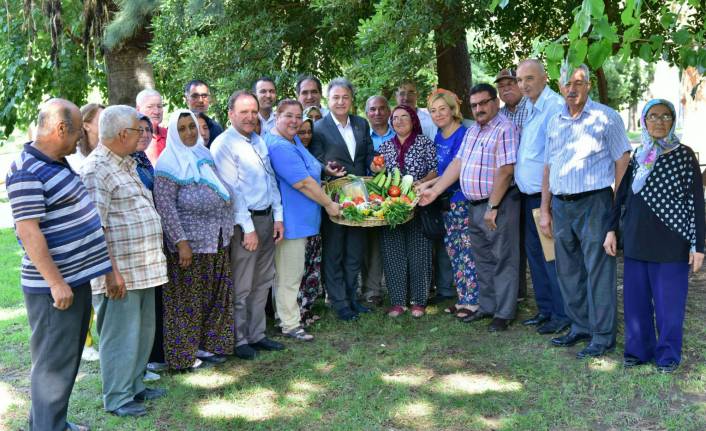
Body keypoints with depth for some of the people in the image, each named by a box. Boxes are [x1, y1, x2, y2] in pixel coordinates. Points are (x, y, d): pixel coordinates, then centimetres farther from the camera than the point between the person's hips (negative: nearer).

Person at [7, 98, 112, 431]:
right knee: (54, 363, -1)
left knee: (69, 359, 19)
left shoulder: (58, 163, 11)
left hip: (77, 278, 10)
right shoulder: (26, 172, -19)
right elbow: (28, 232, -22)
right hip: (54, 287, -10)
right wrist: (56, 282, -22)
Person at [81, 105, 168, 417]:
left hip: (144, 267, 9)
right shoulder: (97, 169, -15)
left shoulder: (126, 164, 15)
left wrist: (153, 260, 18)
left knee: (143, 331, 17)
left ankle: (134, 387, 31)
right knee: (121, 335, 1)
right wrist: (112, 272, -22)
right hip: (120, 271, -9)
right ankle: (117, 399, 15)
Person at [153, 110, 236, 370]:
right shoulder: (169, 163, -9)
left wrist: (225, 230, 14)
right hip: (190, 242, -7)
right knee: (188, 298, 3)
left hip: (216, 239, 7)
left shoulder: (204, 155, 13)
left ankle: (208, 343, 26)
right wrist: (181, 242, -21)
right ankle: (184, 353, 15)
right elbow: (165, 205, -15)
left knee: (215, 295, 12)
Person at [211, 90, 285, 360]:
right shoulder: (223, 145, -10)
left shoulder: (259, 142, 14)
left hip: (267, 219, 8)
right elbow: (232, 190, -14)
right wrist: (248, 228, -15)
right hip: (244, 222, -8)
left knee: (263, 283, 14)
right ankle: (239, 340, 14)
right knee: (241, 287, 0)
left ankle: (256, 335, 25)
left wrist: (278, 217, 8)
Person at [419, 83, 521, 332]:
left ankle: (504, 313, 8)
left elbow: (505, 171, -19)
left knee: (503, 260, 0)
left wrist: (492, 207, -19)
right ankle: (487, 307, 27)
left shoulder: (505, 129, -12)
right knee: (483, 260, 15)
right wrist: (434, 191, 8)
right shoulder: (472, 132, 15)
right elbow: (458, 164, 13)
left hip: (499, 204, -9)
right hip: (475, 205, 9)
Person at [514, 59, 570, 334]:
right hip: (529, 195, 10)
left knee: (552, 255, -4)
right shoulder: (527, 108, 14)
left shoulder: (555, 106, -14)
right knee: (534, 250, 15)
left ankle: (562, 315, 8)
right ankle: (545, 309, 26)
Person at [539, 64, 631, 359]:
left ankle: (603, 336, 6)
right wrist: (545, 211, 12)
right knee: (568, 272, 12)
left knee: (598, 272, -3)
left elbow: (623, 161, -5)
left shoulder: (606, 118, -3)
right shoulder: (555, 122, 14)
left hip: (594, 203, -6)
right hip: (561, 205, 6)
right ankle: (580, 327, 26)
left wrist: (619, 207, -11)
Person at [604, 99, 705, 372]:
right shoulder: (637, 156, 8)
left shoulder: (684, 155, -3)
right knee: (635, 299, 8)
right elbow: (622, 194, 14)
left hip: (671, 244, -4)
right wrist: (612, 229, 7)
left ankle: (668, 354, 18)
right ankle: (638, 349, 22)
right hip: (636, 241, 4)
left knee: (668, 302, 3)